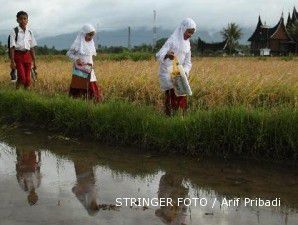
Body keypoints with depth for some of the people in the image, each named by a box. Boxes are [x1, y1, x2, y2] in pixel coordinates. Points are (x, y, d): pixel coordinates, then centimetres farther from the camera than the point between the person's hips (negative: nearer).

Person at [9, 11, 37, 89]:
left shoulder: (29, 32, 10)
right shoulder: (14, 31, -3)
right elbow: (12, 47, -7)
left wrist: (34, 62, 10)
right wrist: (12, 61, -14)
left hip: (27, 56, 4)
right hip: (18, 55, -4)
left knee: (27, 79, 3)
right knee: (22, 77, -16)